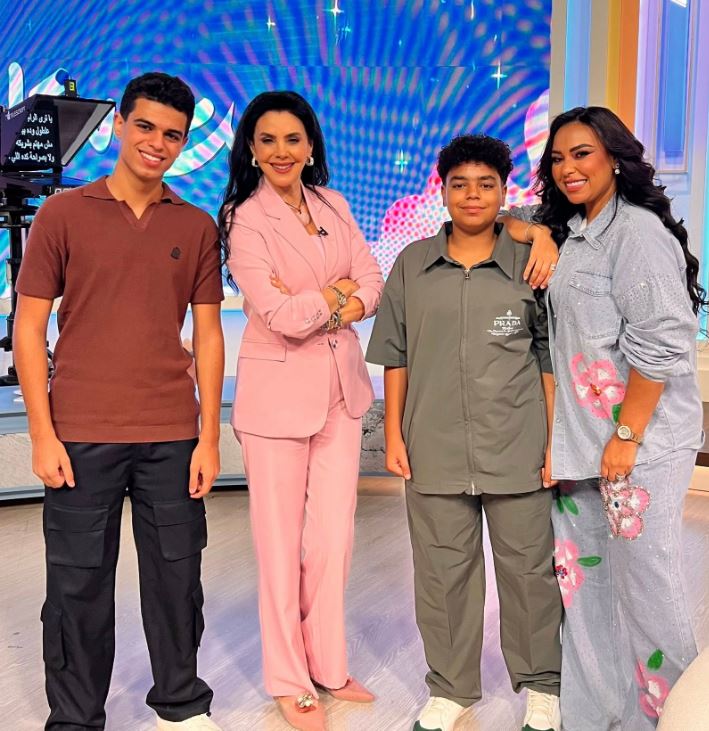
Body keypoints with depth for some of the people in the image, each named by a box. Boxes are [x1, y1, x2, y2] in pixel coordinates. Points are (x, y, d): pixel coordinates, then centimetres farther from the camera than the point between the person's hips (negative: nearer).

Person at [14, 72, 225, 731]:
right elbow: (28, 327, 0)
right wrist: (42, 434, -6)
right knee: (78, 587, 7)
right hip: (81, 437, -1)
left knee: (176, 581, 10)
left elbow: (207, 335, 7)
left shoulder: (197, 227, 7)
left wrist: (209, 436, 2)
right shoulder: (63, 214, 1)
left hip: (173, 438, 2)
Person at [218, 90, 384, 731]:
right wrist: (340, 293, -4)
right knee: (281, 541, 5)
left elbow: (372, 284, 2)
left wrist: (317, 306, -14)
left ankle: (327, 666, 28)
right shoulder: (245, 220, -9)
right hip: (279, 391, -5)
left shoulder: (333, 205, 8)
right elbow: (281, 316, -19)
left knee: (334, 535, 11)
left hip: (341, 386, 5)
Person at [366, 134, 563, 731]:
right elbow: (395, 356, 8)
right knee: (443, 571, 11)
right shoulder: (413, 264, 5)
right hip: (435, 450, 1)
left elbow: (551, 361, 3)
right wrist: (394, 433, 4)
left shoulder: (530, 263, 1)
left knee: (528, 568, 10)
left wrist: (556, 442, 0)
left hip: (518, 451, -1)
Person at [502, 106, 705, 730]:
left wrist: (626, 437, -17)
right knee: (583, 577, 12)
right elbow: (510, 221, 33)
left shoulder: (637, 232, -12)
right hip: (581, 443, 9)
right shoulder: (572, 233, 15)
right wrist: (533, 231, 9)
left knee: (643, 582, -1)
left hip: (639, 443, -8)